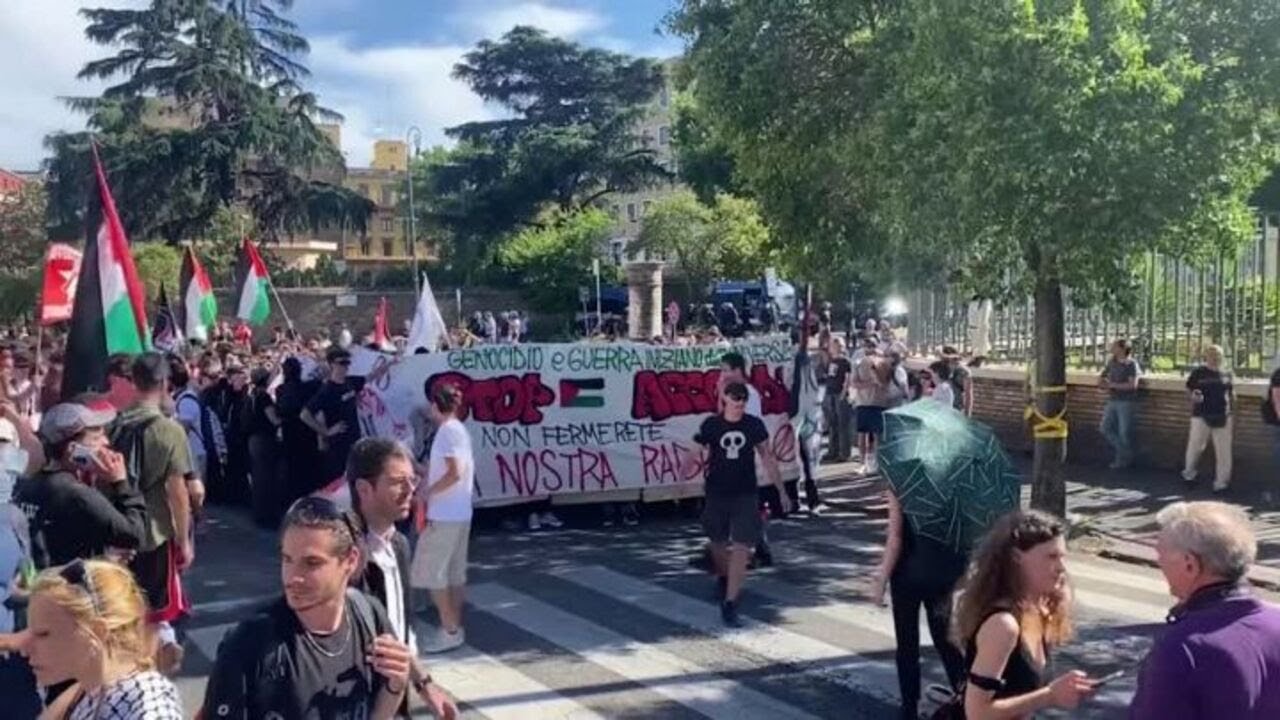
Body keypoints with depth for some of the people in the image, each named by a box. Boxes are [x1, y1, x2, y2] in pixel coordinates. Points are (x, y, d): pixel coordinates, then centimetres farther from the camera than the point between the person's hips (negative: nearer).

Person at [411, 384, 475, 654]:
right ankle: (455, 627, 19)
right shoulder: (459, 429, 12)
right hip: (459, 513, 10)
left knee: (431, 572, -3)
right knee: (454, 572, 13)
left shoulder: (447, 431, -16)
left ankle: (450, 630, -1)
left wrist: (426, 492, -13)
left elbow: (454, 472, -23)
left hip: (444, 515, -10)